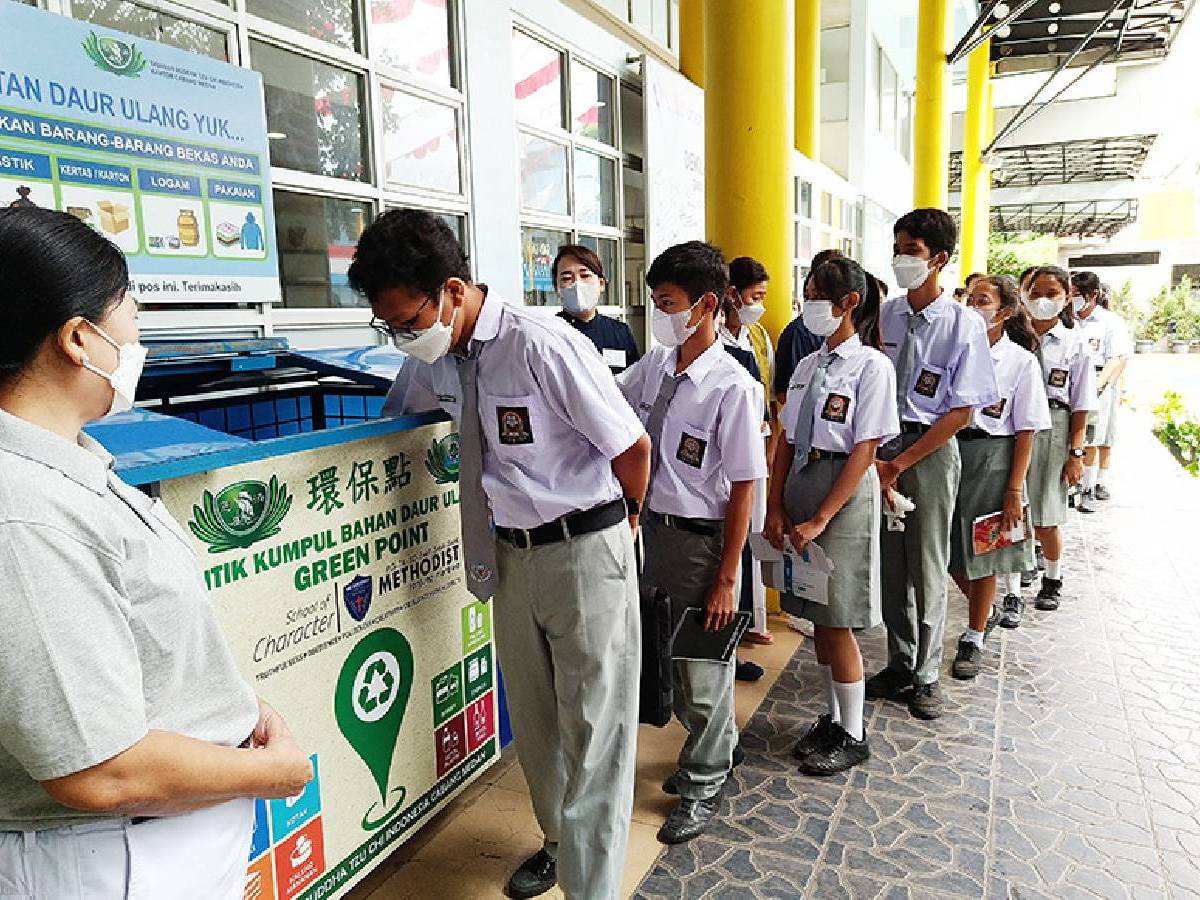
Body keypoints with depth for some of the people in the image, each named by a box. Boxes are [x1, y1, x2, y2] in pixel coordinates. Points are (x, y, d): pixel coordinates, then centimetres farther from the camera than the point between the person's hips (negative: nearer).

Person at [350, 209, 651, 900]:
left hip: (584, 550, -7)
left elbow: (634, 447, -15)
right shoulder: (437, 359, -1)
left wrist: (626, 520, 1)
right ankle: (560, 840, 47)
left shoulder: (544, 345, -24)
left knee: (592, 725, 5)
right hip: (511, 551, 8)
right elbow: (392, 415, 22)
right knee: (533, 718, 22)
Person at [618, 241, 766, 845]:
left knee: (701, 668, 10)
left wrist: (725, 579, -16)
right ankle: (716, 749, 45)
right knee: (666, 655, 20)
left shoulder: (732, 387, -19)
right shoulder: (653, 366, 1)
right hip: (655, 529, 7)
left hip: (701, 539, -7)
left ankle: (702, 785, 33)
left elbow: (743, 488, -17)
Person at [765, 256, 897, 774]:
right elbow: (787, 441, 8)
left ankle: (852, 735, 20)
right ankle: (832, 717, 31)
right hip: (799, 485, 6)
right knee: (818, 617, 14)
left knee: (837, 621, 1)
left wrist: (819, 520, -18)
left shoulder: (871, 366, -10)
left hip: (845, 493, -6)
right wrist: (776, 509, -1)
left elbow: (864, 450, -15)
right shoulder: (808, 366, 10)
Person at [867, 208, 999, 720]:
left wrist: (899, 463, -15)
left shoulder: (964, 325, -9)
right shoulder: (885, 316, 2)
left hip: (930, 452, -3)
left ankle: (926, 676, 25)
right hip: (881, 446, 4)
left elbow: (961, 412, -11)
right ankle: (900, 664, 30)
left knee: (927, 568, 6)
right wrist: (872, 452, -7)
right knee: (890, 565, 12)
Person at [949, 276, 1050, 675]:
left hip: (992, 457, -3)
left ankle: (974, 638, 24)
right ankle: (988, 610, 39)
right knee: (951, 548, 10)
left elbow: (1025, 432, -6)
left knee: (981, 552, 7)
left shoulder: (1021, 361, -6)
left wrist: (1014, 489, -10)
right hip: (949, 451, 3)